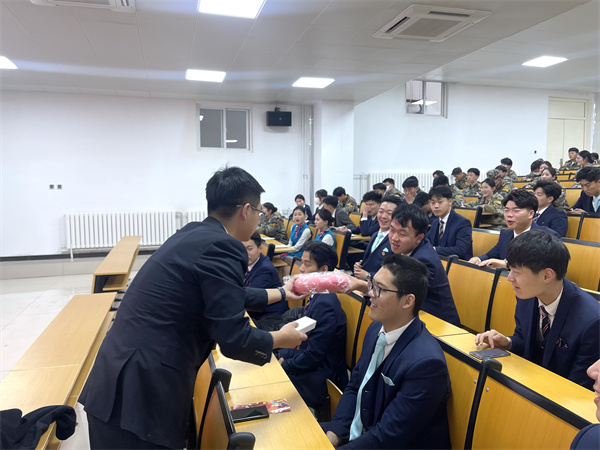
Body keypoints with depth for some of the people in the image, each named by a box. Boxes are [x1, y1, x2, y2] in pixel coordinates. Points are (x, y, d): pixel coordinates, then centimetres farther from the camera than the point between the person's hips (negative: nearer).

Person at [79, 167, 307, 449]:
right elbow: (234, 340, -18)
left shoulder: (195, 234, 9)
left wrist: (280, 293, 34)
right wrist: (282, 338, 2)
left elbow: (223, 295, 23)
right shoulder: (220, 248, -18)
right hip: (142, 390, -8)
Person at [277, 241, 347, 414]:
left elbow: (313, 356, -24)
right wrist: (283, 355, 3)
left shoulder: (326, 304, -26)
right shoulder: (316, 296, 3)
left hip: (318, 380, -8)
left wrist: (283, 364, -12)